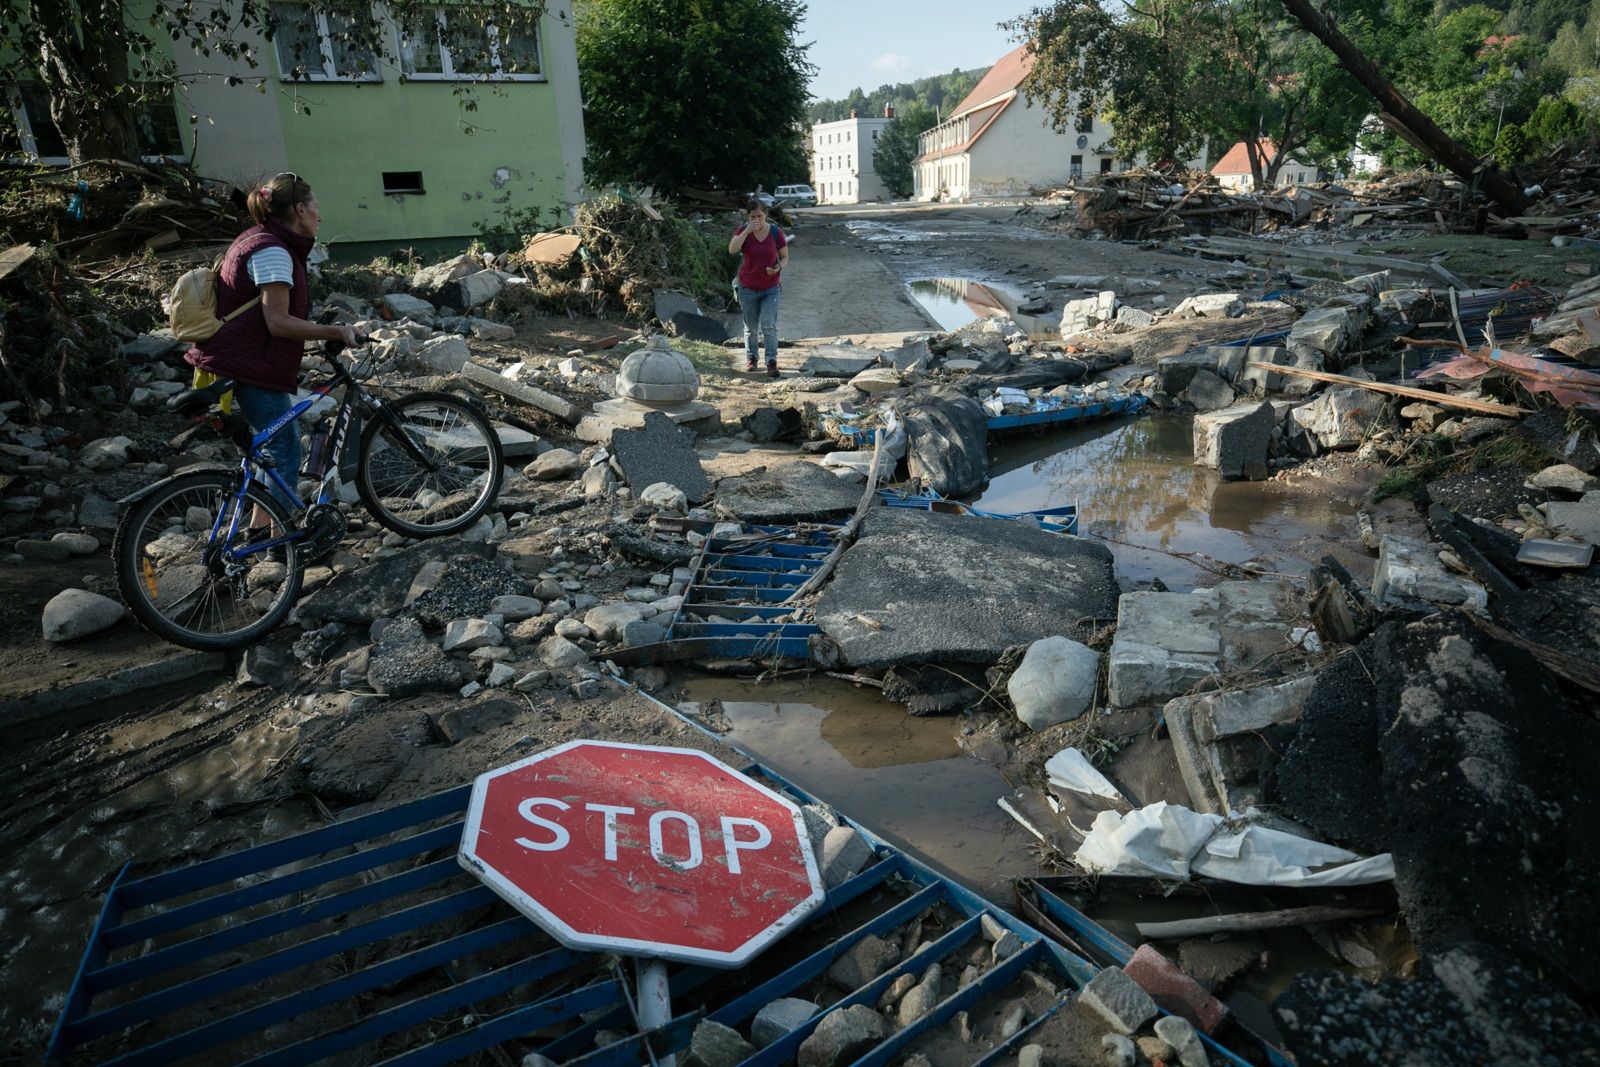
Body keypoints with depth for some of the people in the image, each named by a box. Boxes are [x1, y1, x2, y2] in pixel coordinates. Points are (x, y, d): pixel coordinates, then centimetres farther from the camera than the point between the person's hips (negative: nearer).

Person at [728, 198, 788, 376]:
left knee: (769, 325, -14)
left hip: (771, 289, -1)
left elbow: (785, 257, 1)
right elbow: (732, 250, -26)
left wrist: (779, 267, -20)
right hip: (748, 289, 1)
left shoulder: (776, 232, -8)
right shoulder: (743, 231, -8)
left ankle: (772, 362, -6)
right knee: (751, 327, 13)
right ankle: (750, 358, 31)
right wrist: (747, 230, -30)